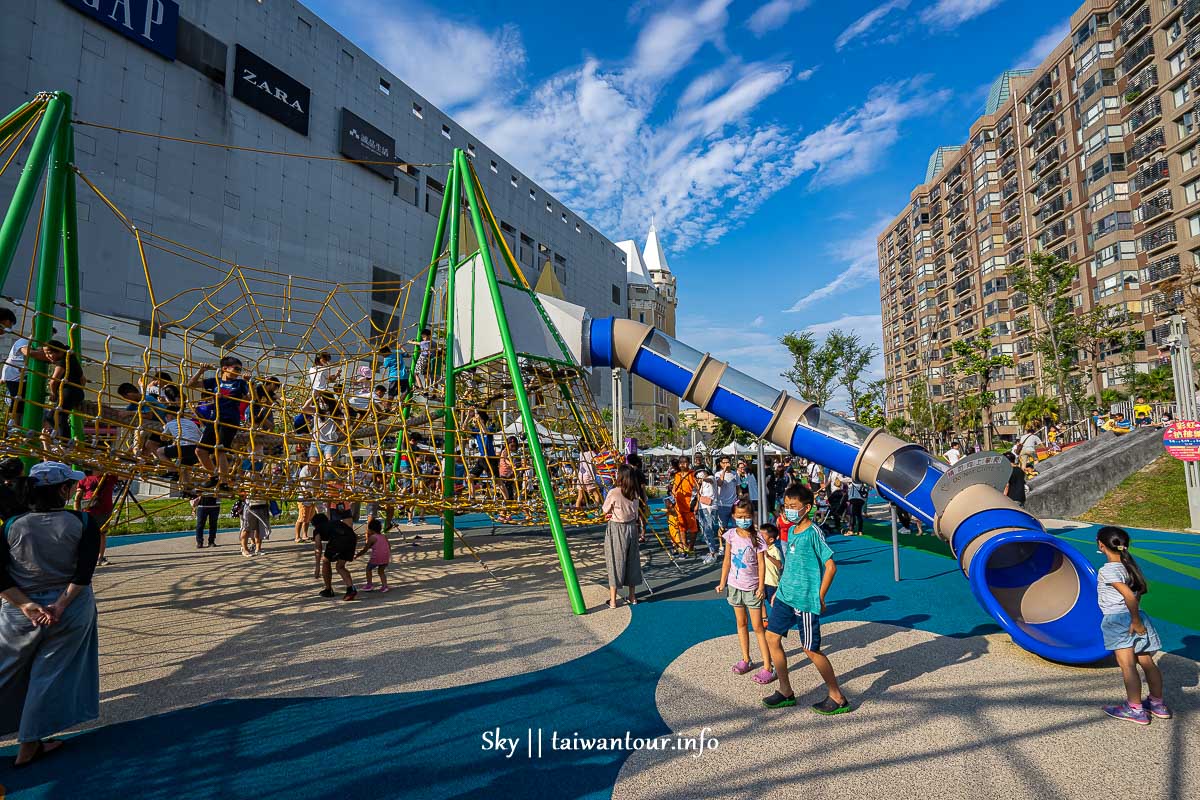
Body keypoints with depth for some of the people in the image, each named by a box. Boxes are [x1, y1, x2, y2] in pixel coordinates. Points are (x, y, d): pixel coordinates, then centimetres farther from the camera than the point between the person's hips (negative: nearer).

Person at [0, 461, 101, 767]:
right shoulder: (83, 523, -11)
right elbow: (85, 573, -17)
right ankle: (28, 747, 22)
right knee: (49, 675, 11)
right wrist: (61, 604, -11)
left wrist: (26, 605, -9)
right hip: (71, 610, -1)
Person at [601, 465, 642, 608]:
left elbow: (605, 511, -7)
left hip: (616, 529, -5)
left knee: (615, 562, 3)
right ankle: (632, 597, 25)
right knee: (632, 560, 15)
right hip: (632, 528, 5)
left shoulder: (613, 493, -18)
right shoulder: (635, 493, -2)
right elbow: (636, 512, 5)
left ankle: (612, 600, 9)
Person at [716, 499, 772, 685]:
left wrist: (761, 587, -16)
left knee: (757, 627, -2)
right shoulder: (731, 535, -4)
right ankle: (746, 660, 29)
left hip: (752, 587, -4)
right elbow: (727, 561, 3)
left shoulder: (757, 538, -14)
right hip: (735, 585, 4)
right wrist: (722, 582, 2)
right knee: (741, 624, 15)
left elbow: (761, 564, -11)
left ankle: (767, 667, 5)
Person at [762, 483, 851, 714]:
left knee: (811, 650, 2)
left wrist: (819, 598, -13)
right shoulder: (791, 531, 8)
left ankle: (838, 699, 21)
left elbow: (831, 567, -17)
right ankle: (786, 692, 25)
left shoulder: (813, 532, -17)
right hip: (785, 596, 8)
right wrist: (779, 590, 18)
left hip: (805, 601, -8)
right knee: (772, 638, 10)